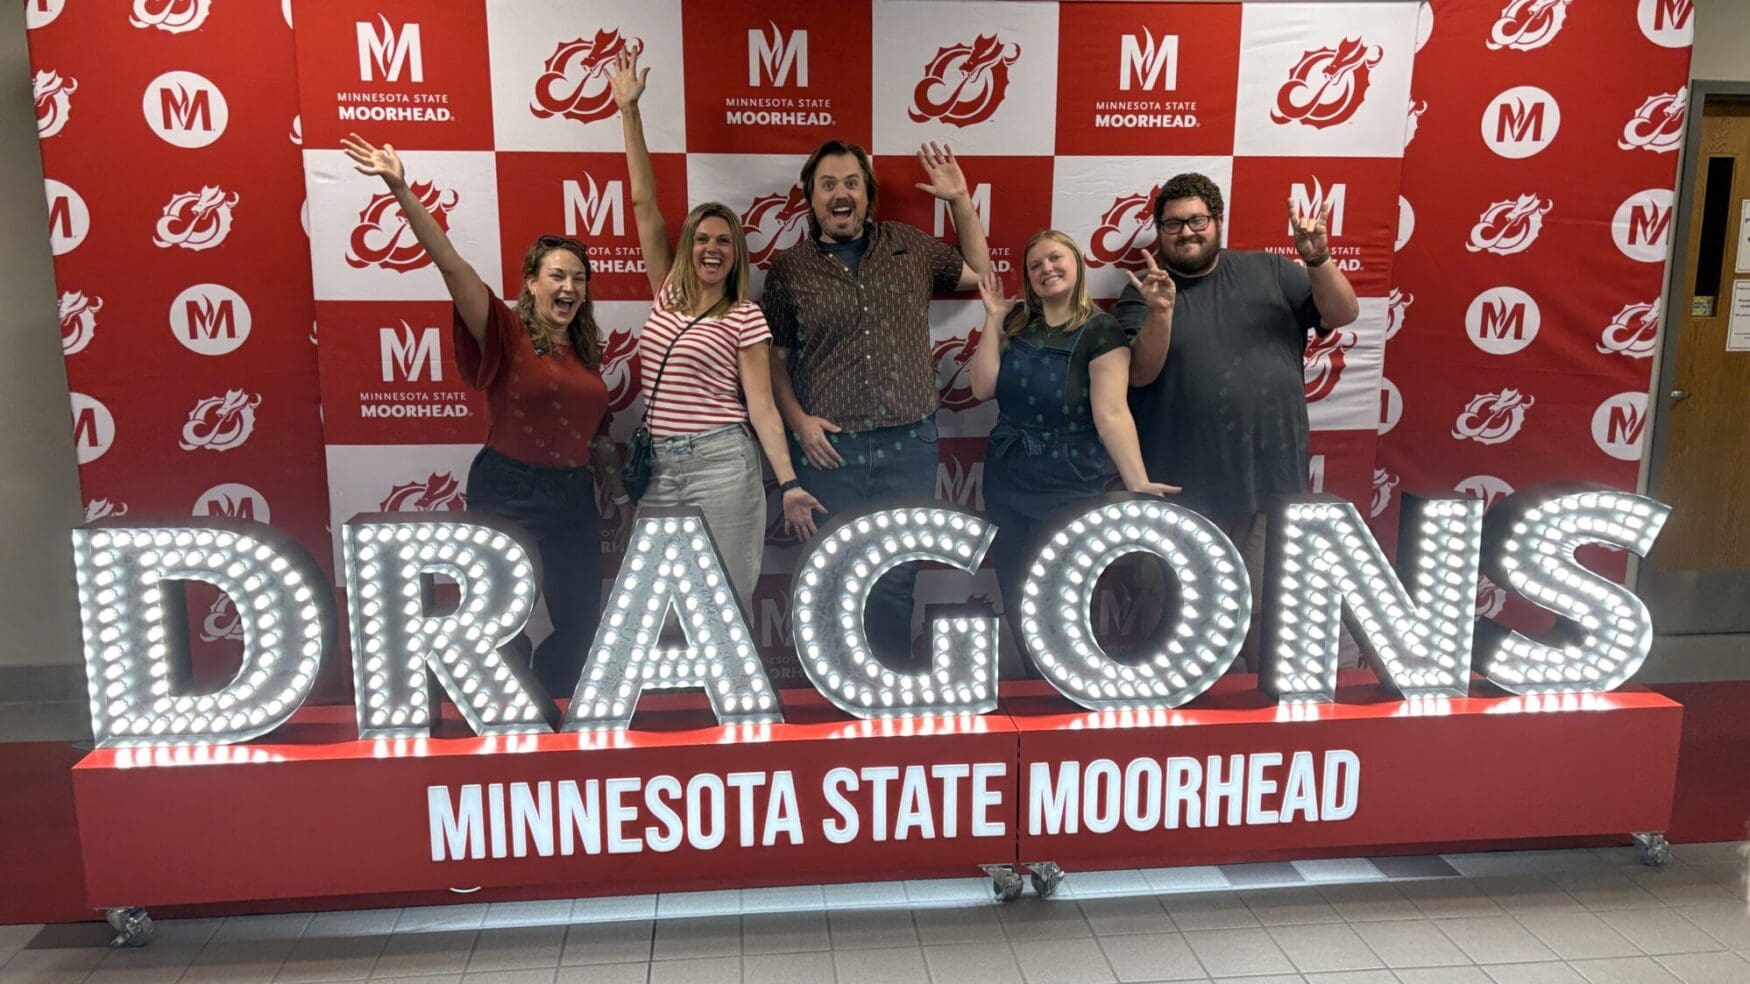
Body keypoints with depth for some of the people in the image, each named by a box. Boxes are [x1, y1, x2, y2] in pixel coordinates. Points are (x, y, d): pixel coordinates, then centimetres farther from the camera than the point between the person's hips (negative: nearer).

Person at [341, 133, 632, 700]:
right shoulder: (508, 334, -8)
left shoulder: (586, 350, 9)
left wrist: (618, 494, 18)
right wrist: (402, 190, -30)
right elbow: (451, 265, -21)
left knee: (582, 625, 12)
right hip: (507, 493, -5)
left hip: (574, 495, 6)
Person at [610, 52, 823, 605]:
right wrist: (629, 110, 9)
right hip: (658, 467, 5)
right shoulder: (667, 295, 10)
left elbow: (761, 406, -4)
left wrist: (788, 482, -14)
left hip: (721, 464, -5)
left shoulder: (745, 318, -1)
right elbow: (643, 202, 10)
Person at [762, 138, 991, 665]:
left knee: (896, 582, 7)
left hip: (909, 446, 1)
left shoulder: (910, 246, 9)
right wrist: (798, 419, -7)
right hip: (829, 449, -1)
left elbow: (978, 272, 20)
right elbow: (775, 358, 6)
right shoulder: (790, 268, 4)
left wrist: (961, 200, 12)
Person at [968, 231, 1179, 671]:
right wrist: (993, 319, -3)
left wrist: (1138, 482, -27)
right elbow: (983, 388, -2)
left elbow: (1112, 412, -18)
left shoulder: (1100, 330, -10)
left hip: (1070, 487, -5)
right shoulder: (1016, 322, 6)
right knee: (1016, 606, 13)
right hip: (1005, 482, 5)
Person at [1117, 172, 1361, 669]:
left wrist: (1318, 259, -13)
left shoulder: (1268, 271, 9)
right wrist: (1161, 312, -26)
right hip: (1184, 493, -1)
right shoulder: (1144, 293, 3)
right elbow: (1139, 373, -10)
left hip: (1271, 483, 1)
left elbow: (1342, 314, 3)